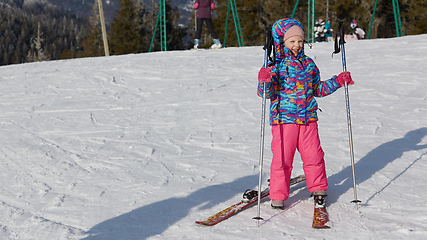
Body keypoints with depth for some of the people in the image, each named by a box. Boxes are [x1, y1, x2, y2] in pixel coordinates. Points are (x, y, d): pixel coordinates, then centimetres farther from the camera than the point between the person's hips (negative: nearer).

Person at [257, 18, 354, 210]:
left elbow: (318, 89, 23)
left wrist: (338, 81, 15)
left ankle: (318, 189, 24)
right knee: (282, 158, -3)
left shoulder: (308, 64, 13)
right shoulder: (276, 65, -3)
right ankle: (278, 195, 11)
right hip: (283, 118, -4)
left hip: (308, 118, 4)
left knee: (314, 156, 5)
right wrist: (264, 81, -28)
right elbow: (268, 93, -9)